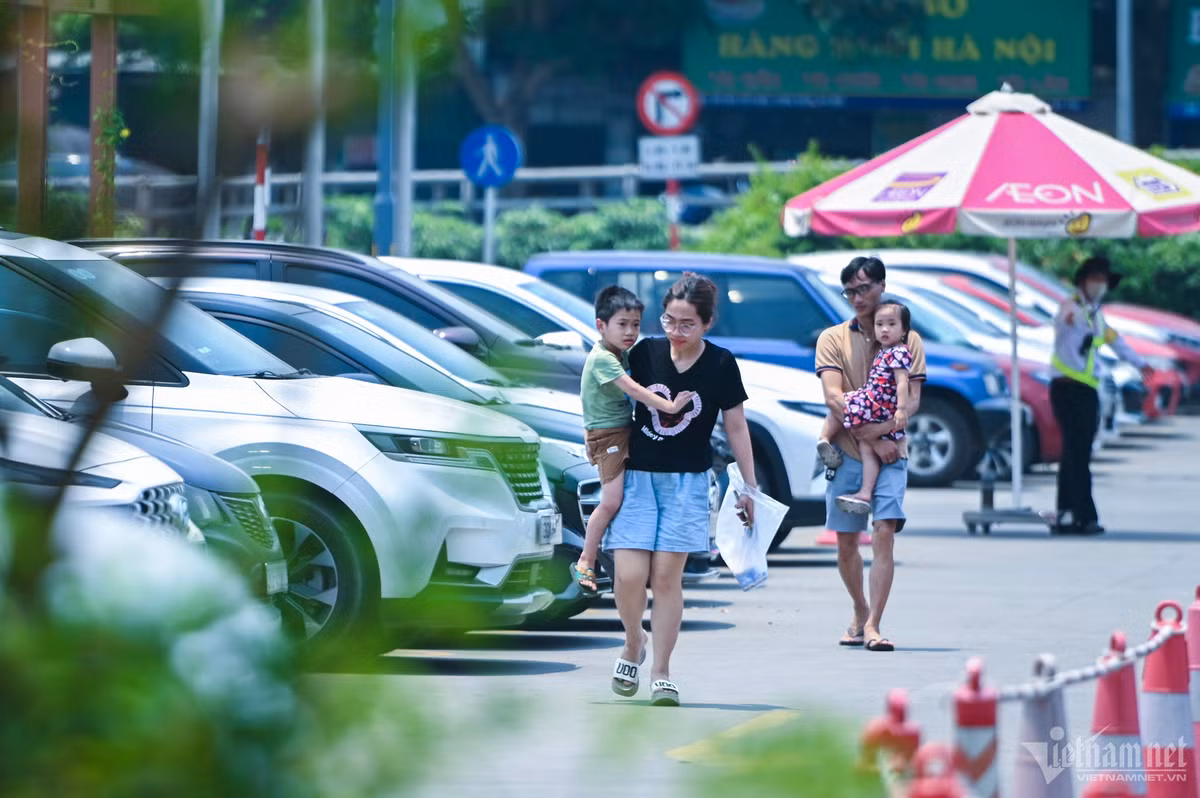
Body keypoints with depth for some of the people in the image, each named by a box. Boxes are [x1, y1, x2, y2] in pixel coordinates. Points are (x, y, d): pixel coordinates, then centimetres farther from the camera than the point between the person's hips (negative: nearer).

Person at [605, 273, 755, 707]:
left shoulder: (720, 365, -6)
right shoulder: (645, 353, -3)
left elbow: (736, 428, 1)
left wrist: (749, 487, 3)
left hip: (687, 481, -1)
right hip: (637, 474, 1)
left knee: (667, 575, -5)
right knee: (629, 574, -11)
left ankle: (661, 674, 4)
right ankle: (633, 644, 16)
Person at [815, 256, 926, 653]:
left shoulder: (907, 340, 7)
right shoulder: (833, 338, 5)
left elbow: (913, 400, -1)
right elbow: (834, 398, -6)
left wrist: (884, 428, -20)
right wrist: (872, 439, -15)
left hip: (890, 452, -1)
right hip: (846, 453, 1)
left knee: (884, 533, -15)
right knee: (846, 543, 8)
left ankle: (872, 626, -17)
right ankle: (861, 613, 29)